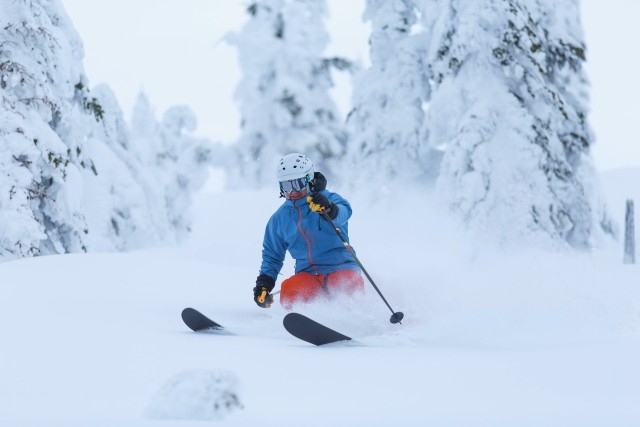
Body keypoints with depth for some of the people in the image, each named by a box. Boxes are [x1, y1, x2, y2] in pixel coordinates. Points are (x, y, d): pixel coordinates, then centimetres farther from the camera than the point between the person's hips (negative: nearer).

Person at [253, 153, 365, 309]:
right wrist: (264, 282, 11)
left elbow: (344, 212, -24)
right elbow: (272, 255, 26)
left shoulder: (327, 199, 0)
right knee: (289, 291, -29)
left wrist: (330, 209, -48)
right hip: (307, 274, 3)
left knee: (349, 284, -36)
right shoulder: (279, 218, 14)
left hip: (340, 268, -3)